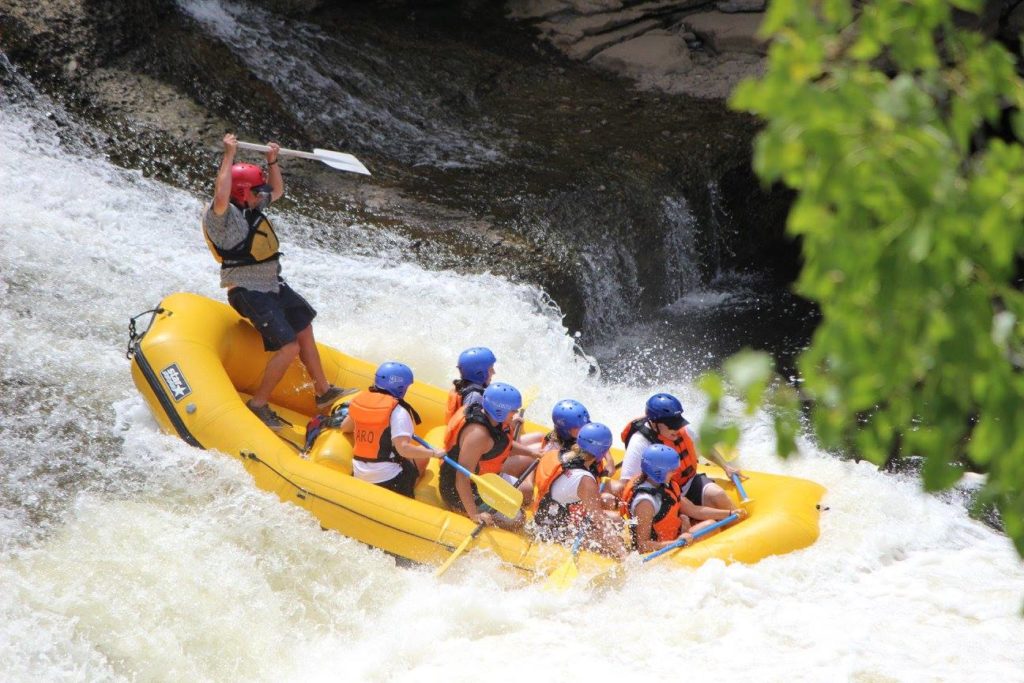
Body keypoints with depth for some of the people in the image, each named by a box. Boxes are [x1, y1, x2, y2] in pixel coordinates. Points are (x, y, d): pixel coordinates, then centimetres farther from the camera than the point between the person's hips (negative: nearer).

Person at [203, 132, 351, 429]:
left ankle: (323, 391, 35)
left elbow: (277, 191, 25)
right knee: (289, 347, -18)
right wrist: (229, 156, -37)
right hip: (248, 292, -10)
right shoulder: (222, 216, -19)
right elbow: (220, 197, -42)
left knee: (304, 328, 19)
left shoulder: (252, 207, 8)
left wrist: (272, 161, 9)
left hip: (273, 285, 10)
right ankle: (258, 404, -5)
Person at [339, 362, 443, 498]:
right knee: (423, 454, 15)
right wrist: (434, 453, -16)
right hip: (390, 480, -7)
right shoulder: (398, 411, -16)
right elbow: (403, 448, -26)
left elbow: (344, 427, 19)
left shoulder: (360, 400, 3)